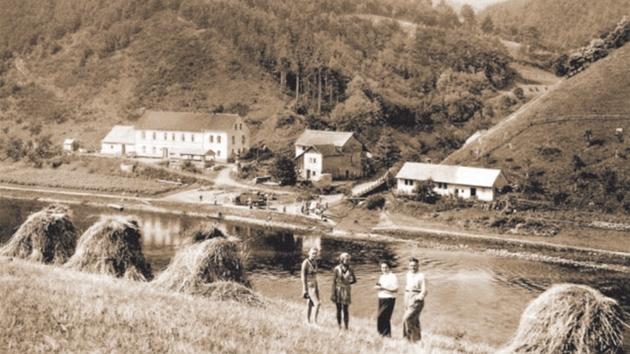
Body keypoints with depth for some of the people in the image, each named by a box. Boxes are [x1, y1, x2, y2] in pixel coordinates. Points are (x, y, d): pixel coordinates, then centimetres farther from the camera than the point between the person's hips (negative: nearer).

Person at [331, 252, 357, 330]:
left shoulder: (350, 270, 1)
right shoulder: (336, 269, -6)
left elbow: (354, 280, 14)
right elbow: (334, 282, -6)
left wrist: (347, 283, 1)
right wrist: (333, 294, -9)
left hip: (346, 291, 1)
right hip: (338, 291, -1)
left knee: (345, 310, 0)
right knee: (339, 309, 6)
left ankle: (346, 327, 2)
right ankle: (339, 326, 14)